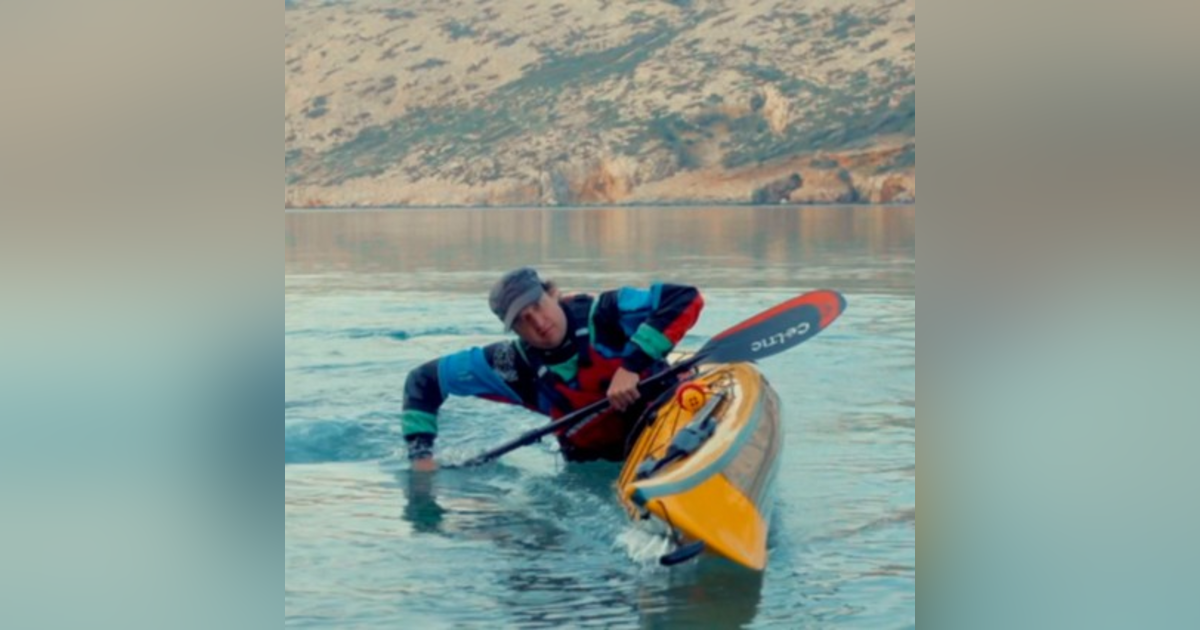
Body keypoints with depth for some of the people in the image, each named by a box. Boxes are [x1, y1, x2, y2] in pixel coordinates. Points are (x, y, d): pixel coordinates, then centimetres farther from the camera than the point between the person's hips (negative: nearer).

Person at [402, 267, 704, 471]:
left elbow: (687, 299, -31)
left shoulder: (603, 314, -23)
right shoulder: (515, 366, -13)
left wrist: (633, 365, -36)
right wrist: (420, 453, -16)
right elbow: (424, 380, -4)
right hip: (595, 460, 3)